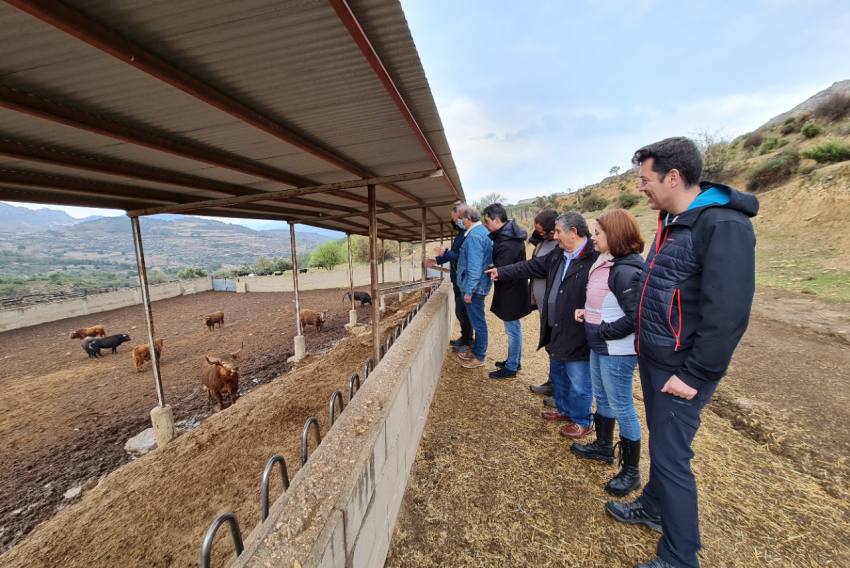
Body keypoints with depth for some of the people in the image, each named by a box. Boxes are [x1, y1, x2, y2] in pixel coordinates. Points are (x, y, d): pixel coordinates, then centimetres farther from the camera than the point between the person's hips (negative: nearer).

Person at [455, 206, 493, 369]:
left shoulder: (474, 236, -20)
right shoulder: (483, 232, 12)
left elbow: (474, 266, -25)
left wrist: (469, 291, -22)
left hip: (474, 287, -10)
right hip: (480, 285, 10)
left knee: (478, 321, 2)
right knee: (477, 320, 20)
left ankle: (479, 357, 16)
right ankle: (476, 349, 35)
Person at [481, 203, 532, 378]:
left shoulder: (508, 243, -26)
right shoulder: (508, 233, 6)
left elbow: (499, 271, -26)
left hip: (511, 293, -10)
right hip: (512, 290, 10)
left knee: (512, 329, 4)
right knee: (514, 328, 21)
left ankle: (511, 368, 20)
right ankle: (515, 361, 37)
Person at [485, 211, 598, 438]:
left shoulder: (595, 258, -19)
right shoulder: (557, 258, 9)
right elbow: (529, 267, 18)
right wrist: (501, 272, 23)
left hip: (577, 334, -9)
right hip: (556, 330, 9)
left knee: (578, 381, 8)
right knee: (558, 373, 24)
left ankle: (582, 420, 31)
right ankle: (564, 410, 45)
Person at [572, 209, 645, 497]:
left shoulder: (627, 271, -23)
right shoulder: (605, 263, 7)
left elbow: (634, 317, -26)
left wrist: (602, 331, -17)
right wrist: (588, 312, 3)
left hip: (617, 352, -10)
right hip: (600, 347, 10)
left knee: (621, 406, 5)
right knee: (601, 397, 23)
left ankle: (631, 471, 25)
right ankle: (603, 446, 44)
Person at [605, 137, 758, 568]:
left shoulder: (723, 225, -19)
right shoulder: (670, 220, 8)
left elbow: (728, 314, -23)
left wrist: (695, 376, -19)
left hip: (681, 370, -8)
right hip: (653, 359, 9)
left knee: (671, 457, 3)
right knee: (661, 443, 24)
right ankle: (654, 507, 45)